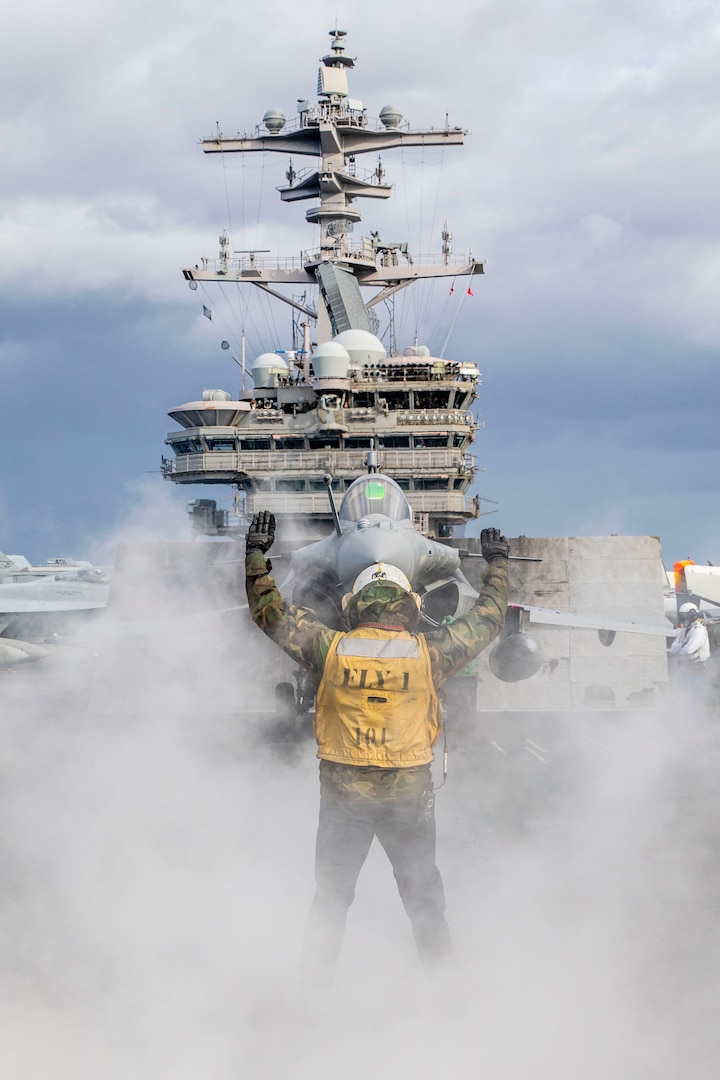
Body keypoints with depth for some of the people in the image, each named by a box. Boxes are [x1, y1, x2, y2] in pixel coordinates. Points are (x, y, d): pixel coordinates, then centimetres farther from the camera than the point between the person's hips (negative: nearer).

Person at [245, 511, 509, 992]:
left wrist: (256, 554, 13)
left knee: (330, 900, 15)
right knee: (425, 902, 14)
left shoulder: (332, 649, -7)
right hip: (409, 795, 0)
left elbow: (271, 613, 3)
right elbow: (487, 620, 6)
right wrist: (497, 564, 21)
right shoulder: (428, 654, -8)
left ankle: (315, 990, 17)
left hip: (343, 792, 0)